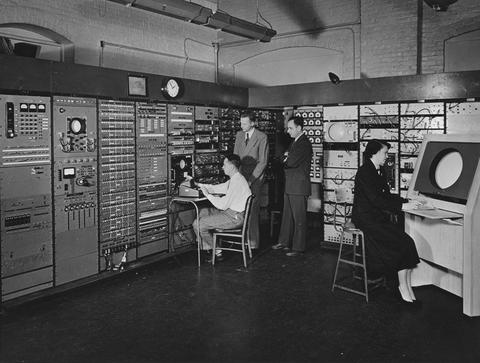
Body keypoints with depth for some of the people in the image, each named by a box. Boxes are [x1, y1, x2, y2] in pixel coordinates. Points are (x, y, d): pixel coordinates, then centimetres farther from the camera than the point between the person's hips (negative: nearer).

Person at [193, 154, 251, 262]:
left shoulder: (237, 182, -23)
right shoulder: (235, 179, 9)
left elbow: (223, 205, -22)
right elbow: (217, 188, 20)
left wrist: (207, 194, -11)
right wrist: (199, 185, 18)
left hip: (235, 218, -11)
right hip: (231, 212, 11)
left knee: (198, 224, -8)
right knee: (202, 212, 18)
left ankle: (216, 251, 8)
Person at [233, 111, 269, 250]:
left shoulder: (262, 137, -5)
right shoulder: (239, 135, 13)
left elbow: (263, 162, -7)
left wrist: (251, 179, -12)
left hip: (255, 177, -5)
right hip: (241, 175, 5)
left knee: (252, 210, -8)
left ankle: (253, 242, 0)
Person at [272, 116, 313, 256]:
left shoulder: (304, 143, -14)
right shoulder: (294, 142, 17)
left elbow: (292, 162, -22)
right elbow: (286, 160, 17)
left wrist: (286, 159, -2)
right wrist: (287, 157, -5)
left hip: (299, 187, -9)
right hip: (289, 186, 10)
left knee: (299, 219, -1)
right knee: (287, 216, 16)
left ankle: (298, 248, 7)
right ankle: (284, 242, 27)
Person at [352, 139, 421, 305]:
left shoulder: (378, 171, 15)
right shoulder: (364, 172, -14)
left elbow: (386, 196, 17)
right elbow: (376, 200, -21)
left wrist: (408, 200, 6)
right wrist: (403, 206, -19)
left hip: (378, 217, 8)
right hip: (366, 219, -8)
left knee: (407, 242, -11)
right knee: (403, 243, -16)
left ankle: (407, 285, -7)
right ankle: (403, 286, -2)